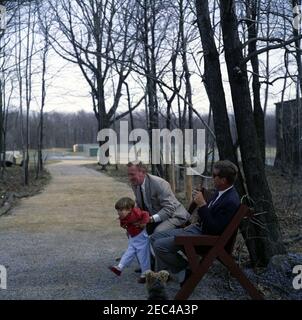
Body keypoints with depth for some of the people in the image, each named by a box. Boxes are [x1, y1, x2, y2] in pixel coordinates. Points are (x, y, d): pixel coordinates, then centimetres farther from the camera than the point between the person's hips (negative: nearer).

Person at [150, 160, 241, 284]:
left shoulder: (231, 201, -24)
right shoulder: (220, 192, 5)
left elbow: (215, 230, -27)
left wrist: (202, 205, -25)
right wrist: (196, 224, 9)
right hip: (197, 228, 10)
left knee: (159, 246, -17)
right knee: (155, 237, 7)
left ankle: (185, 274, 1)